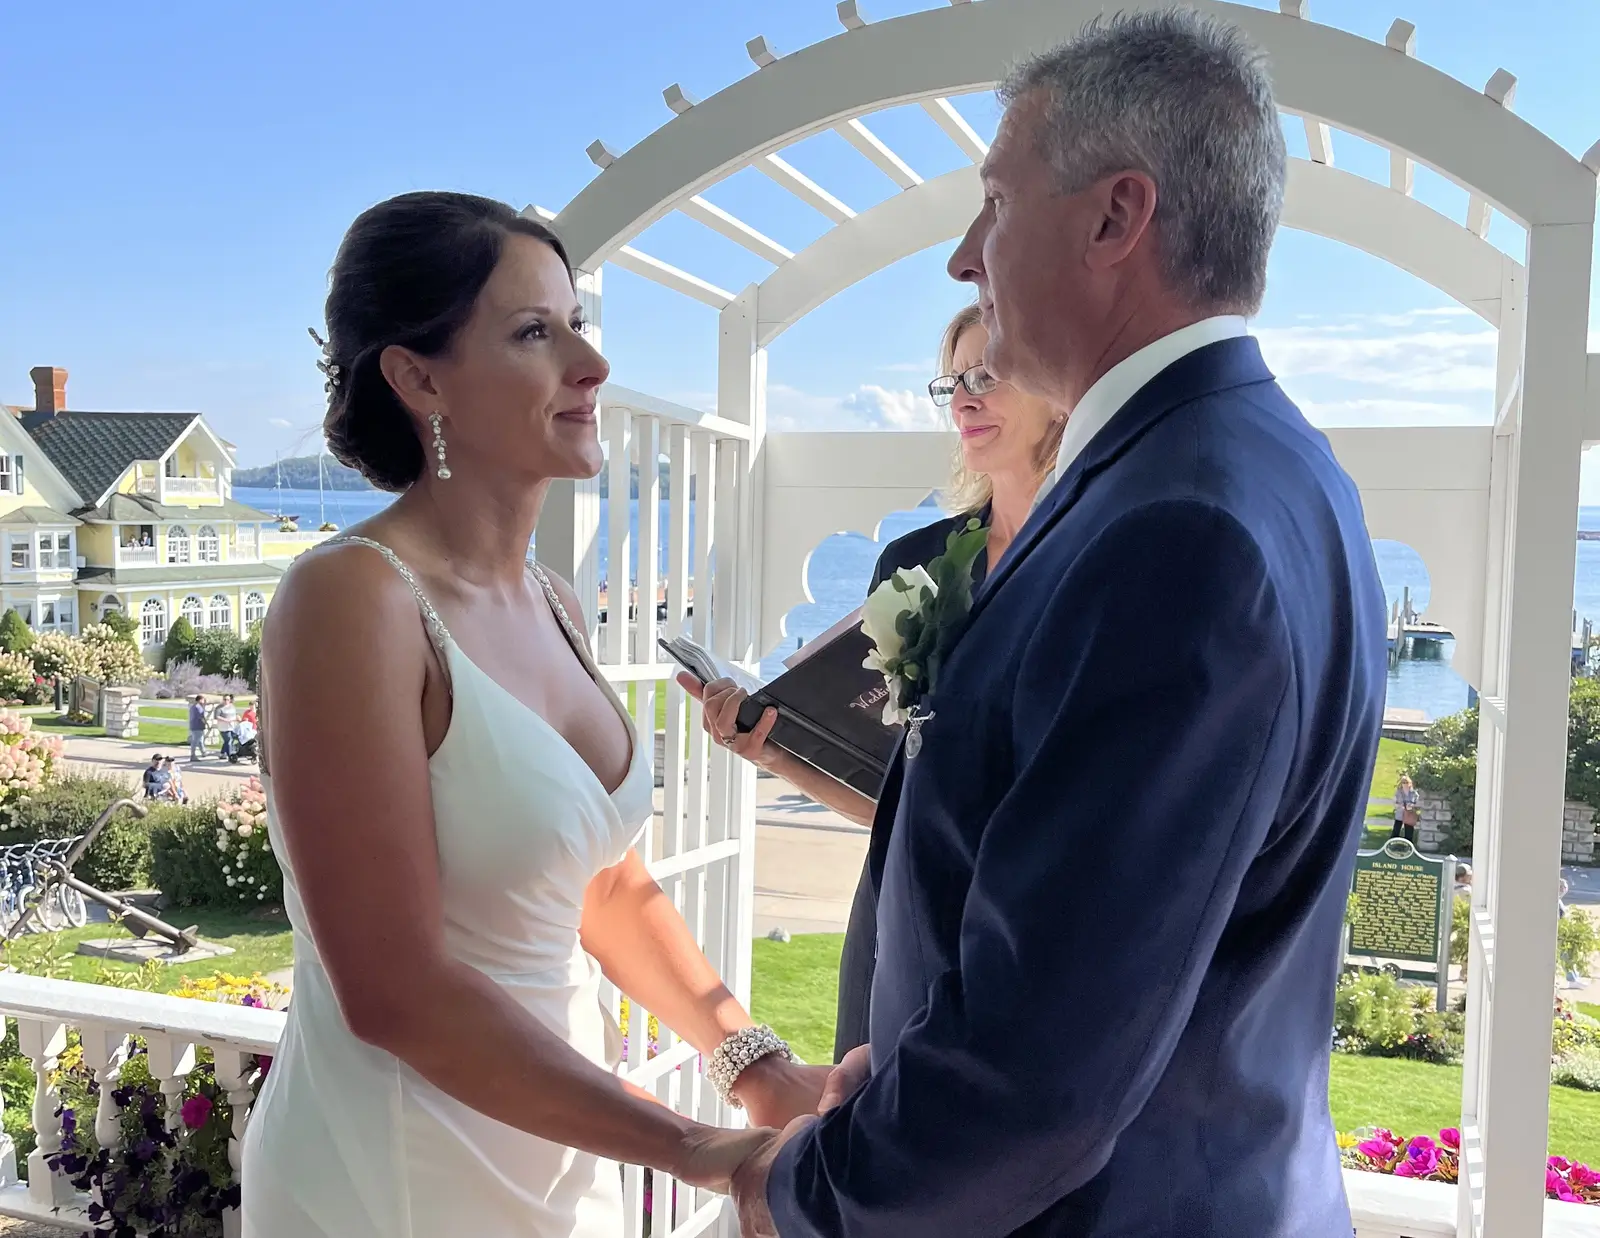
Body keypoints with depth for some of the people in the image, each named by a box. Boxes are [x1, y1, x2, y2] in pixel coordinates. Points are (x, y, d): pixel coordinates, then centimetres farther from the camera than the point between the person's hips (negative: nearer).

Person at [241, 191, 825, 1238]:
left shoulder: (552, 603, 2)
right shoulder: (353, 596, -21)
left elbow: (616, 887, 8)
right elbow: (395, 991, -23)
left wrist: (758, 1068, -4)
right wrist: (694, 1149, -18)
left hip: (560, 1148, 7)